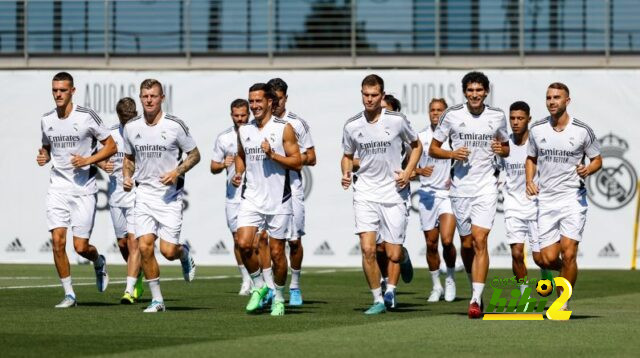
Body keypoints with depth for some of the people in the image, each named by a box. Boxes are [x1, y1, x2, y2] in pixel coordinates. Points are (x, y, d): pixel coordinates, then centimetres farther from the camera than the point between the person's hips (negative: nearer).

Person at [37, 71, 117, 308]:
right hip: (58, 188, 4)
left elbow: (111, 146, -2)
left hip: (84, 188, -4)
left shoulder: (87, 117, -8)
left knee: (81, 246, -4)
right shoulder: (46, 120, 6)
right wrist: (43, 157, 0)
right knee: (57, 240, -9)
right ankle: (69, 294, 3)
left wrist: (87, 160, -15)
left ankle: (99, 262, 32)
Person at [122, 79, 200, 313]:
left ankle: (184, 254, 31)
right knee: (144, 247, -10)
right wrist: (127, 176, 1)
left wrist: (177, 172, -14)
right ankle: (157, 299, 3)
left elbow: (194, 155, 2)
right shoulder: (131, 127, 4)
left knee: (168, 251, -8)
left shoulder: (175, 126, -7)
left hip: (170, 194, -3)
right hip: (144, 192, 3)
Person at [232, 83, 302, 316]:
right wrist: (239, 173, 7)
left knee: (277, 252, 2)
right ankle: (258, 286, 6)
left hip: (278, 200, -3)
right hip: (251, 198, 3)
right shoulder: (244, 130, 9)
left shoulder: (284, 129, -4)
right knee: (243, 243, -15)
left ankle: (279, 298, 19)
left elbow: (297, 162, -6)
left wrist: (272, 154, -18)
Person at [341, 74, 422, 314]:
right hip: (365, 193, 1)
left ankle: (390, 292, 30)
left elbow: (416, 145, 12)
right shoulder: (352, 126, 1)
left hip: (394, 193, -1)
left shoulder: (397, 120, -4)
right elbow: (347, 156, 16)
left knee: (393, 254, 1)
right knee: (367, 249, -14)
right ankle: (378, 300, 0)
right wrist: (346, 174, -4)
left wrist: (408, 172, -2)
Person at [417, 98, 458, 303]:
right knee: (431, 243, 5)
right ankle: (436, 286, 20)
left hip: (449, 193, -2)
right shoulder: (420, 138, 6)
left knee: (447, 240, -15)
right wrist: (420, 171, -13)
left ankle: (450, 279, 8)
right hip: (427, 194, 2)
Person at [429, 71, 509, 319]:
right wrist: (452, 154, -13)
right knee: (467, 244, 9)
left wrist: (501, 149, -6)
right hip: (460, 187, 1)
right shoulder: (452, 115, 0)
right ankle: (475, 287, 34)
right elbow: (433, 149, 6)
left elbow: (506, 148, 18)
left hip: (486, 186, -1)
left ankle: (476, 300, -18)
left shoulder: (497, 116, 3)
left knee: (479, 241, -14)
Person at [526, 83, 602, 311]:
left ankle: (563, 303, 2)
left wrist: (588, 170, -14)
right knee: (548, 259, -4)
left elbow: (597, 160, 8)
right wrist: (529, 181, 1)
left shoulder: (582, 131, -4)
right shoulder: (537, 129, 4)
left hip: (573, 198, -3)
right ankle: (564, 270, 32)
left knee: (568, 254, -13)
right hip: (546, 200, 3)